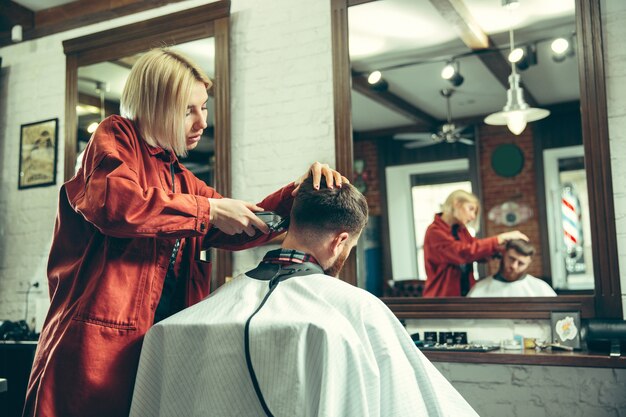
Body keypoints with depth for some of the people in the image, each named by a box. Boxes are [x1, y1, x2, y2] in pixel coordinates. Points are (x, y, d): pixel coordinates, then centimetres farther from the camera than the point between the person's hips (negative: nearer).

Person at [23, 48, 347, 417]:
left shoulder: (182, 179, 20)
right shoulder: (116, 136, 0)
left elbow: (240, 230, 18)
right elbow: (113, 202, -21)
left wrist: (297, 194, 2)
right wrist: (208, 210, -14)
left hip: (161, 343, 7)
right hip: (99, 342, -6)